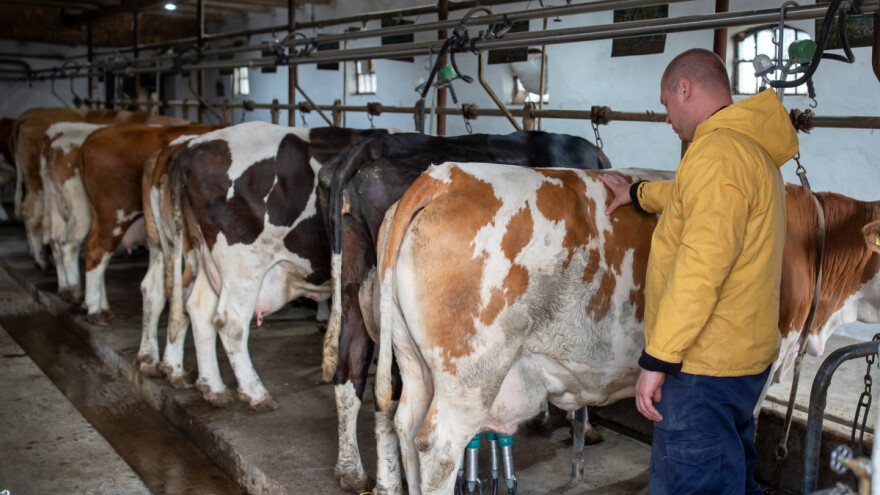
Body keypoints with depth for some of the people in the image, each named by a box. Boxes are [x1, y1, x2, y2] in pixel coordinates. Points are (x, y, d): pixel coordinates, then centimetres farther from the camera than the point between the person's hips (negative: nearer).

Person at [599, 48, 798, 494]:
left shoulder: (717, 152, -20)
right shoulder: (751, 148, 13)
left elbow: (701, 268, -27)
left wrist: (657, 358, -24)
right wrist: (639, 194, 46)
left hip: (704, 364, -10)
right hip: (744, 355, 10)